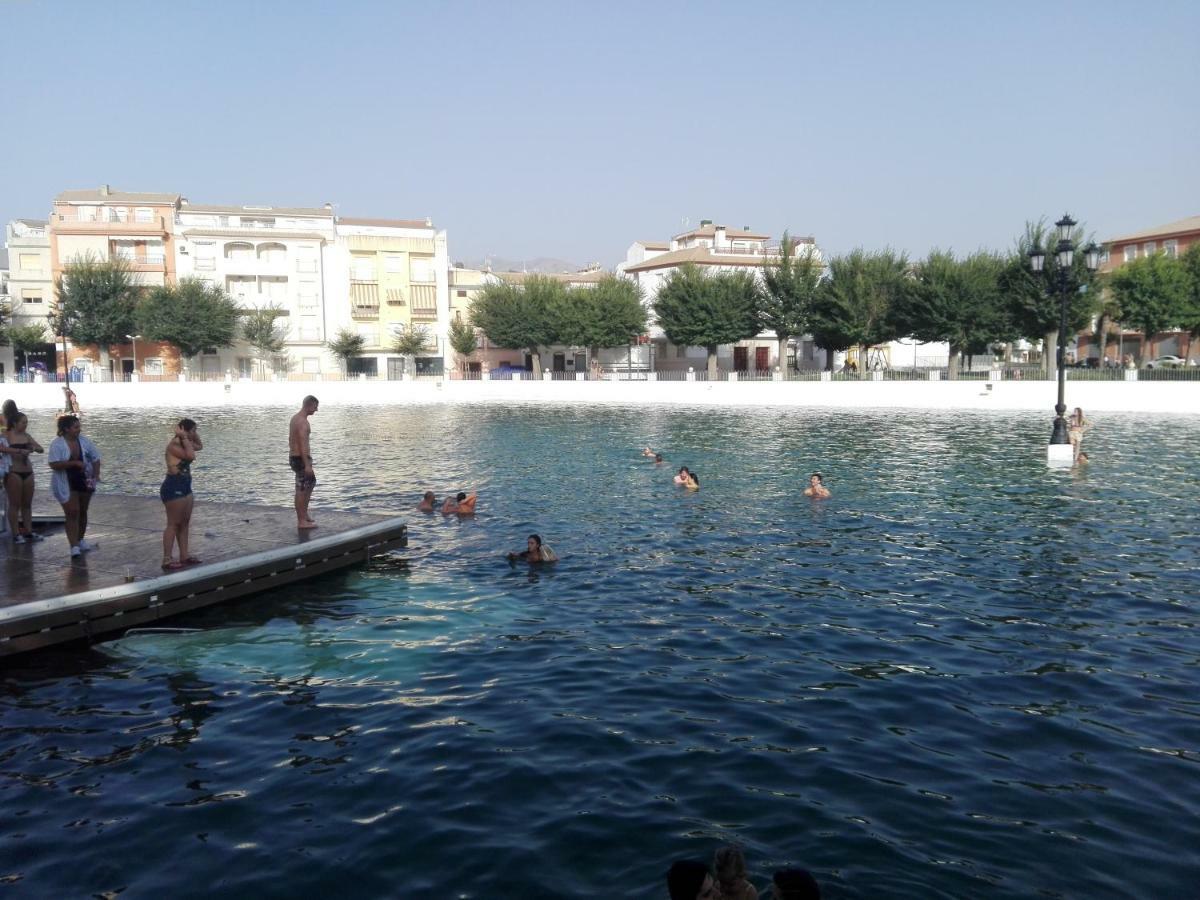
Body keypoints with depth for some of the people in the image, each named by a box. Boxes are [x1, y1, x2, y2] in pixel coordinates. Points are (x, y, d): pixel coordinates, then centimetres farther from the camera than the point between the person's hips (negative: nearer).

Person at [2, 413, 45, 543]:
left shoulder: (26, 436, 12)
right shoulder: (6, 436, -5)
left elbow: (41, 449, 12)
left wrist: (34, 448, -10)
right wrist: (20, 451, -31)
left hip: (28, 472, 6)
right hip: (13, 473, -6)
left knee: (27, 504, 10)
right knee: (15, 504, -2)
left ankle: (28, 532, 17)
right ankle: (16, 535, 1)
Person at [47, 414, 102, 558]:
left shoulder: (84, 441, 0)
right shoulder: (57, 444, -12)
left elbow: (95, 458, 7)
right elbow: (54, 464, -21)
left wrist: (96, 474, -8)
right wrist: (74, 463, -27)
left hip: (84, 482, 5)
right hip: (66, 485, -5)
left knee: (82, 512, 15)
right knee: (72, 513, -10)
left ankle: (80, 540, 31)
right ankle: (74, 546, -9)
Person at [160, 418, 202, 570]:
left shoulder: (182, 443, 11)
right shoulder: (173, 445, -17)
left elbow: (200, 446, 27)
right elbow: (191, 456, -29)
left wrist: (193, 435, 11)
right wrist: (185, 437, -20)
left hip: (184, 487, 10)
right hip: (173, 487, -10)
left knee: (184, 523, 13)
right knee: (173, 524, -7)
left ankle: (184, 555, 20)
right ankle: (167, 560, -4)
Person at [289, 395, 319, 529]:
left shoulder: (295, 418, 13)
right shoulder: (303, 422, -19)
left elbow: (291, 440, 20)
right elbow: (303, 444, -24)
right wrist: (307, 465, -25)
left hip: (294, 457, 10)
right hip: (301, 459, -10)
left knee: (312, 482, 22)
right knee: (301, 490, -4)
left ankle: (304, 514, 24)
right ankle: (301, 521, 2)